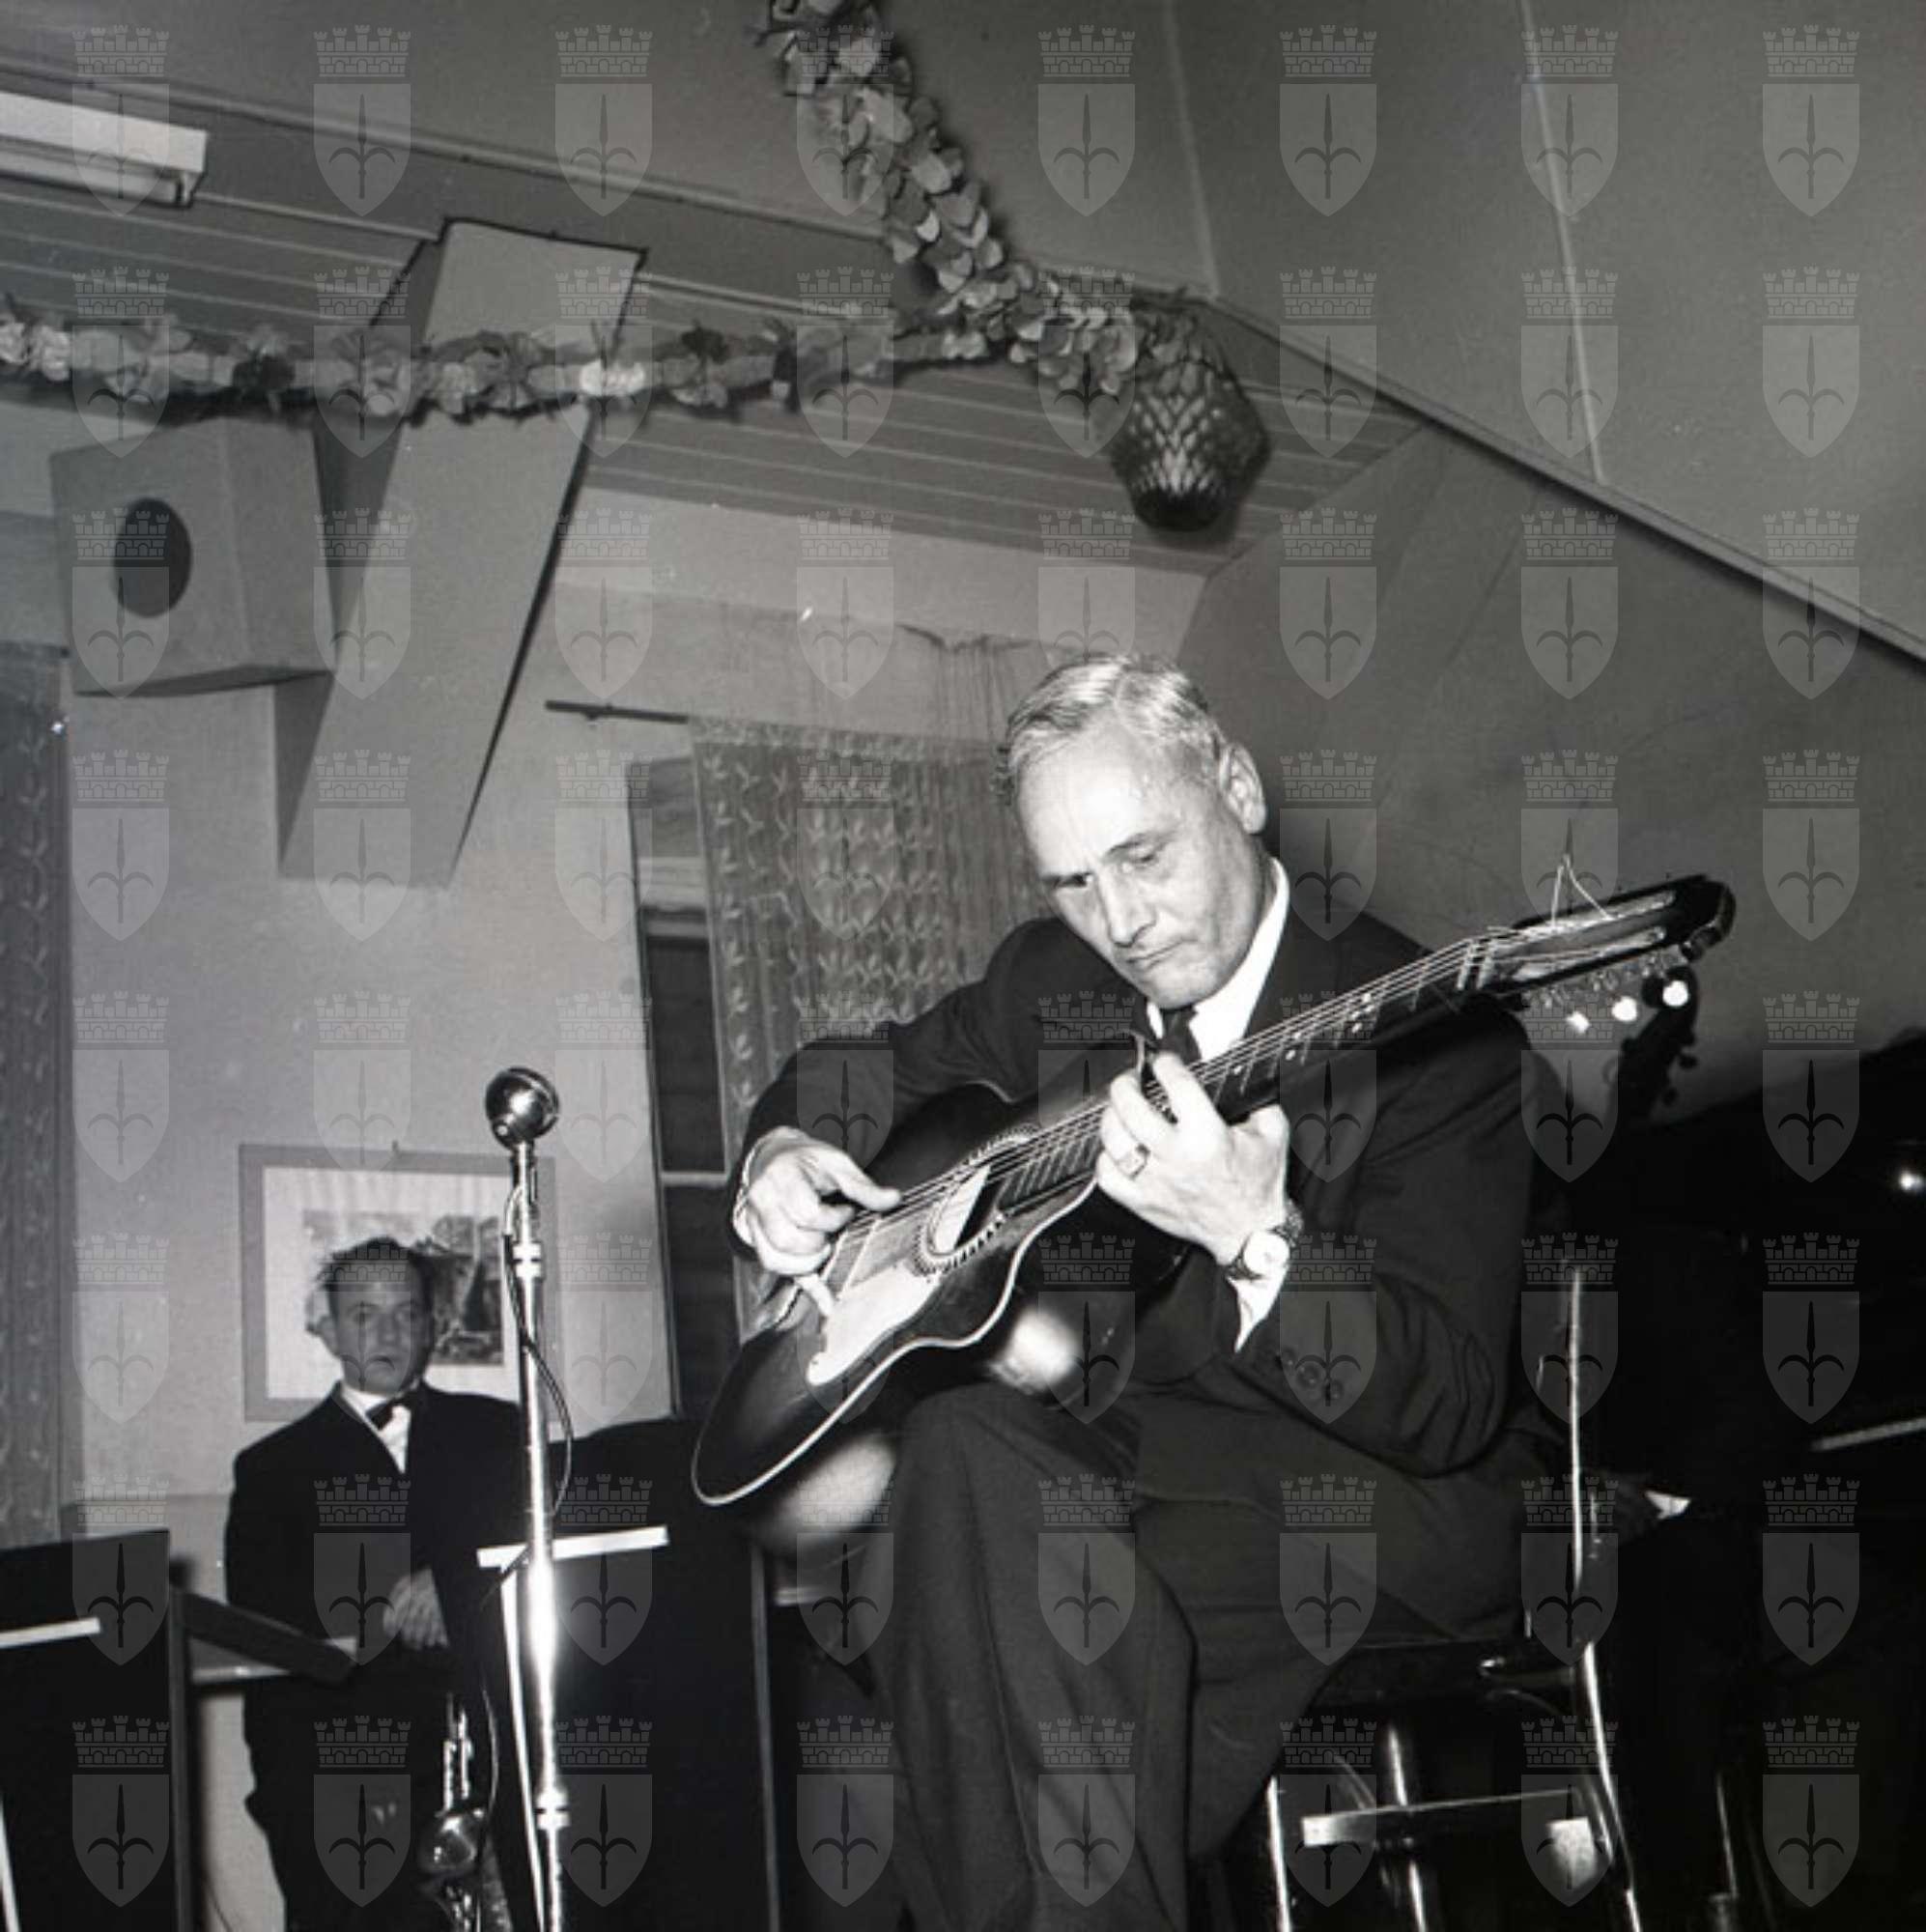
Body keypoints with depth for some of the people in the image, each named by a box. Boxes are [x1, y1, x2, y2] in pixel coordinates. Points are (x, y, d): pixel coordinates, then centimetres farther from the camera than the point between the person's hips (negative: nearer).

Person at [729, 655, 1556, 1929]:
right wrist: (781, 1150, 4)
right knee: (971, 1453, -28)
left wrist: (1256, 1242, -38)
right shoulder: (1053, 986, 9)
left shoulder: (1426, 1031, -12)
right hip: (1123, 1446, 6)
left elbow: (1448, 1410, -21)